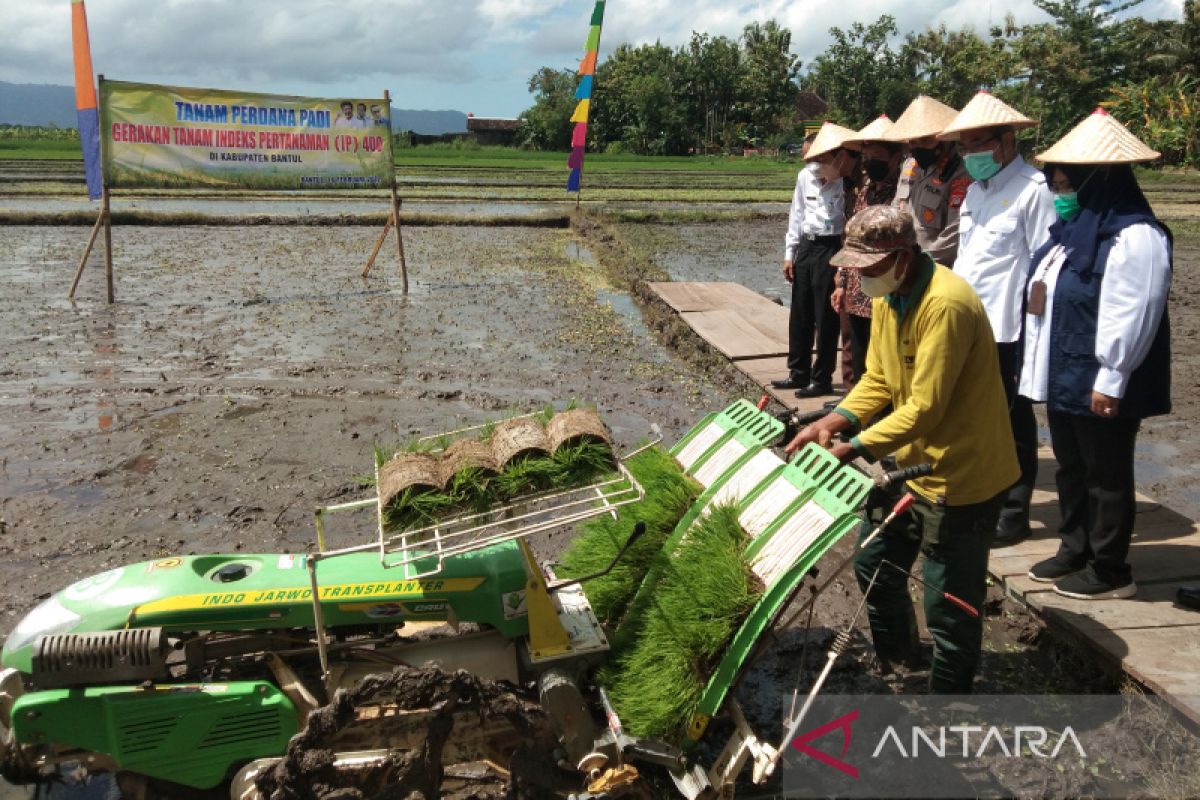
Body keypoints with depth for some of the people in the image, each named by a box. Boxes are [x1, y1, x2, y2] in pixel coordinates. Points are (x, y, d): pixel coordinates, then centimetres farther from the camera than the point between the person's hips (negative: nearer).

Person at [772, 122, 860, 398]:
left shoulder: (845, 182, -10)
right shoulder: (805, 176, 5)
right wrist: (789, 254, 10)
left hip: (830, 249, -5)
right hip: (805, 248, 5)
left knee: (825, 318, 1)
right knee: (799, 315, 12)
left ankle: (822, 378, 11)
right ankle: (799, 372, 25)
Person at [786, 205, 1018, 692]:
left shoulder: (945, 305, -28)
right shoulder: (887, 296, 2)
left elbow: (925, 409, -29)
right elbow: (878, 378, 7)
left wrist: (854, 449, -28)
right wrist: (835, 420, -9)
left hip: (960, 474, -10)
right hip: (913, 463, 10)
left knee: (949, 607, 1)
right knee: (873, 565, 23)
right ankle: (895, 655, 48)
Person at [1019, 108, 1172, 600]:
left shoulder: (1134, 236, -18)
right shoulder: (1074, 227, 12)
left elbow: (1133, 317, -22)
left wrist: (1111, 381, -22)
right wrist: (1037, 364, 12)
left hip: (1099, 384, -9)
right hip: (1062, 376, 9)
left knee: (1106, 476, 3)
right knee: (1071, 468, 19)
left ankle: (1110, 573, 15)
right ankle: (1075, 550, 34)